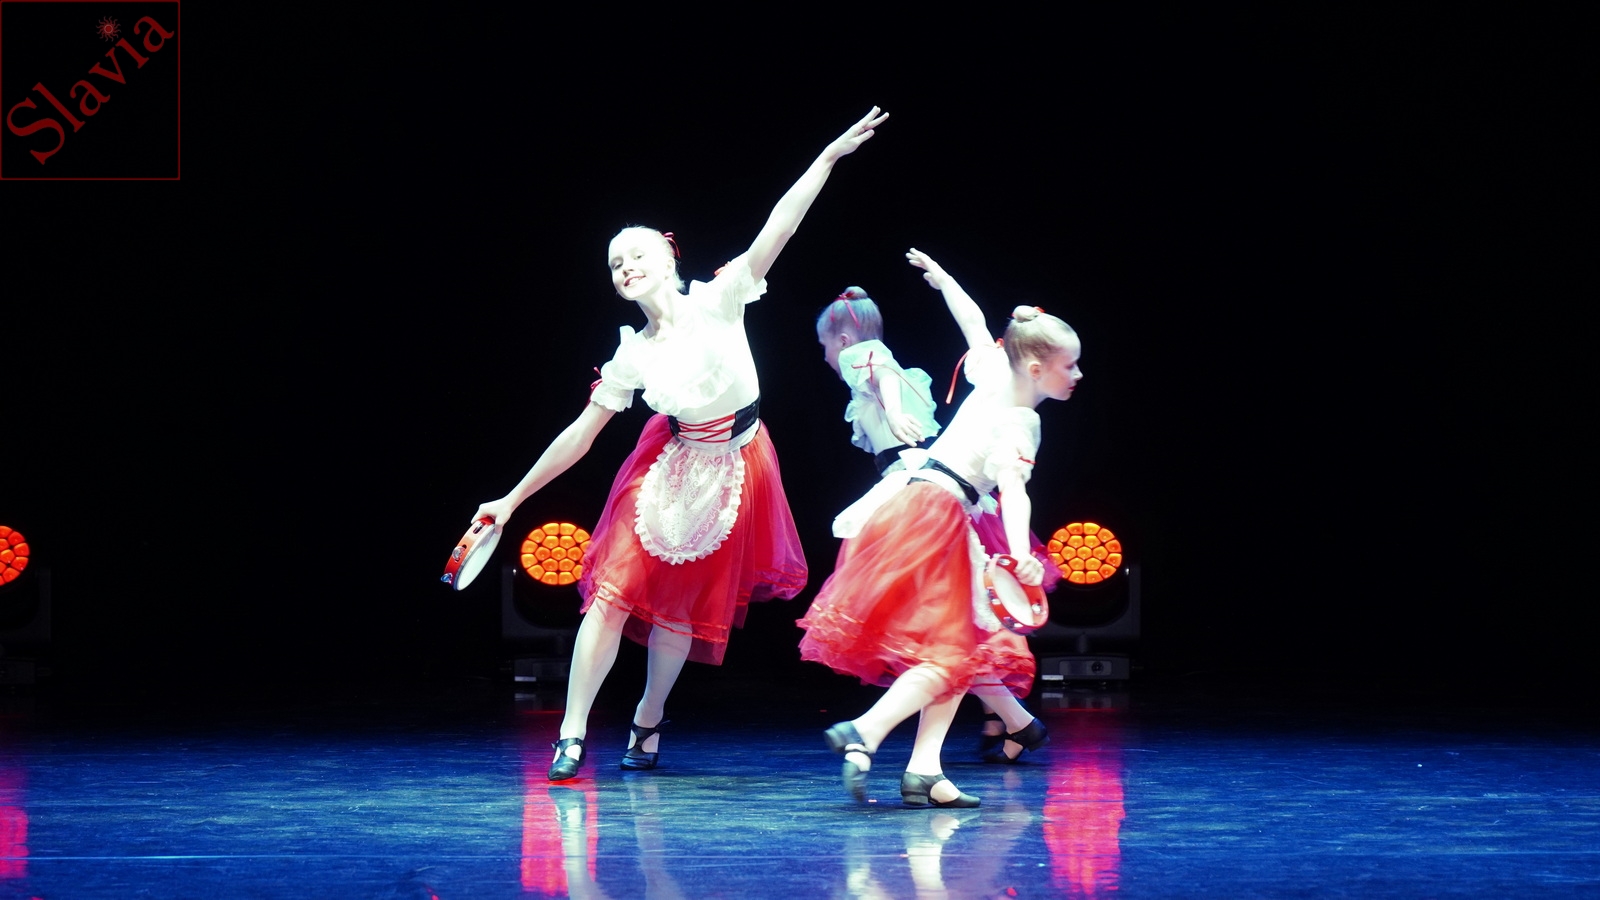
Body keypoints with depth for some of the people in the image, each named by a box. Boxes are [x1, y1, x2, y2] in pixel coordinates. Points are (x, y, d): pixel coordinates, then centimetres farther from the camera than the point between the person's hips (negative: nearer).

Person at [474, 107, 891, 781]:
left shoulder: (719, 302, -11)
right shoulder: (633, 356, -4)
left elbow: (778, 228, -18)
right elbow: (579, 436, 0)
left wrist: (831, 155, -26)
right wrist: (513, 499, -1)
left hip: (732, 467, -1)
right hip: (669, 468, 1)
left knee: (685, 607, 5)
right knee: (615, 591, -10)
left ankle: (647, 725, 24)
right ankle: (572, 735, -7)